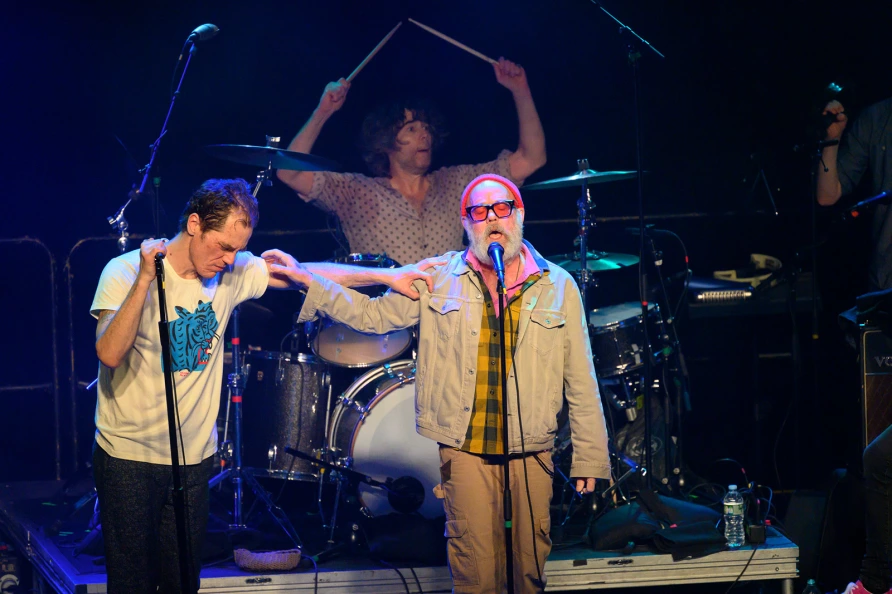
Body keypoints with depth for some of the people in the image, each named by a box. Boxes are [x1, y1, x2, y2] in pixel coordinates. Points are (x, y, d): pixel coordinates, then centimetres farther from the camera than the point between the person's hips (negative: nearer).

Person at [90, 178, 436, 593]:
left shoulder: (231, 272, 1)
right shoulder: (125, 272, -13)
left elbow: (307, 275, 9)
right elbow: (110, 354, -25)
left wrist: (388, 276, 4)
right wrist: (145, 279, -30)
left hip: (193, 460, 5)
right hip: (128, 457, -4)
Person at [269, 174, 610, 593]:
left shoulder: (558, 287, 4)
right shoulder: (439, 279, 5)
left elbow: (580, 382, 5)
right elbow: (374, 315, 5)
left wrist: (589, 458, 3)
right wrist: (308, 282, -5)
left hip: (532, 453, 1)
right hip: (465, 449, 0)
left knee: (531, 559, 6)